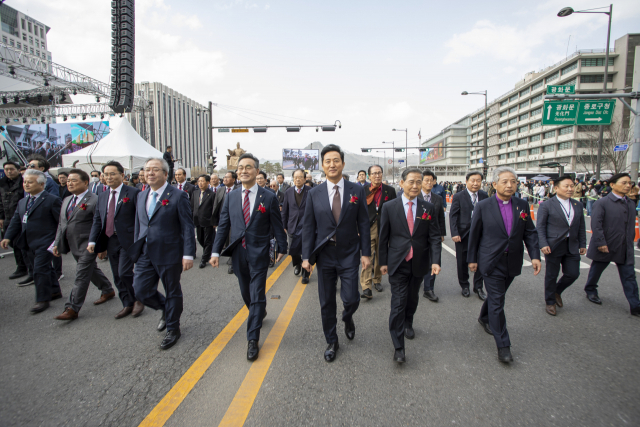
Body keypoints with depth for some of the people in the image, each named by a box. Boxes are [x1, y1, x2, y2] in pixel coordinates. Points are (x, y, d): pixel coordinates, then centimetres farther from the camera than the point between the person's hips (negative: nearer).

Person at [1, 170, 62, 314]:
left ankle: (42, 300, 3)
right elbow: (15, 221, 13)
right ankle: (55, 291, 30)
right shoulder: (22, 202, 13)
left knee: (40, 270, -7)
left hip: (44, 243, -7)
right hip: (29, 244, 8)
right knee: (45, 268, 16)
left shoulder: (52, 200, -10)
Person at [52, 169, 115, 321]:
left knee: (81, 276, -5)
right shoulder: (66, 201, 14)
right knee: (91, 269, 19)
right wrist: (57, 244, 15)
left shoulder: (94, 200, -12)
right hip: (74, 245, 9)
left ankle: (72, 308, 0)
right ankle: (108, 290, 35)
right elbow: (61, 224, 19)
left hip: (87, 245, -8)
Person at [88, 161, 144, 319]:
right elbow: (97, 220, 12)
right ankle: (127, 305, 24)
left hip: (128, 241, -7)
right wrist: (92, 241, 1)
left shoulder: (133, 193, -7)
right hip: (110, 240, 7)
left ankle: (138, 300, 11)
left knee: (124, 273, -12)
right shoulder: (102, 196, 14)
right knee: (117, 276, 11)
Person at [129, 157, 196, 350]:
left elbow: (187, 227, -13)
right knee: (141, 291, 7)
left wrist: (188, 254, -17)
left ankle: (173, 329, 30)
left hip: (169, 254, -6)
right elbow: (138, 225, 16)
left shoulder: (178, 196, -11)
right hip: (145, 254, 6)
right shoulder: (141, 196, 10)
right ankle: (166, 310, 37)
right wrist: (136, 250, 15)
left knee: (172, 292, 9)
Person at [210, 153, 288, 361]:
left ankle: (252, 340, 8)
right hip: (238, 252, 4)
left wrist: (282, 248, 3)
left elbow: (277, 225, 0)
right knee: (246, 293, 17)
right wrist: (216, 251, 1)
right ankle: (259, 312, 47)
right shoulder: (231, 197, 4)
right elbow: (223, 225, 5)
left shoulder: (268, 197, -5)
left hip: (259, 253, -3)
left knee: (257, 296, -2)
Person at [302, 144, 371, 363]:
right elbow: (308, 226, 1)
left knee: (351, 299, -2)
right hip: (325, 255, 1)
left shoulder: (357, 190, -2)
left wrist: (366, 252, -4)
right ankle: (331, 342, 31)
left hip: (349, 255, -1)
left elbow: (363, 223, 0)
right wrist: (306, 256, -4)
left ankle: (347, 318, 36)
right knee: (326, 303, 10)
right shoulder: (314, 193, 0)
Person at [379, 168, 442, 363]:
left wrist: (435, 260, -12)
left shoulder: (429, 208, 1)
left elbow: (434, 237, 0)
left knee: (412, 299, 19)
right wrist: (383, 262, 0)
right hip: (397, 263, -3)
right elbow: (383, 237, 0)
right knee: (398, 303, -5)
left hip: (419, 264, 3)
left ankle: (408, 323, 48)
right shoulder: (389, 207, -4)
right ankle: (398, 347, 4)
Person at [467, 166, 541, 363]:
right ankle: (503, 346, 7)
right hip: (492, 263, -4)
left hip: (512, 263, 4)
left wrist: (535, 255, -5)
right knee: (497, 303, -3)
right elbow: (474, 234, -2)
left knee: (496, 296, 20)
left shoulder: (522, 205, 3)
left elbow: (530, 232, 6)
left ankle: (484, 318, 49)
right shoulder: (483, 206, -7)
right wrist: (472, 259, 1)